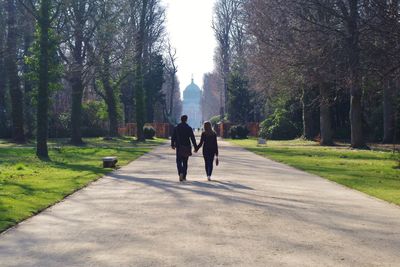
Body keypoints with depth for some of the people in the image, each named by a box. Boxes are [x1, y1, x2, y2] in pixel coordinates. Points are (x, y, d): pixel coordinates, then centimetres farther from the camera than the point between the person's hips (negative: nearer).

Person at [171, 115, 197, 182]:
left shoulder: (176, 128, 1)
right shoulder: (189, 128, -2)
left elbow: (173, 138, 6)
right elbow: (192, 138, -4)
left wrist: (172, 145, 21)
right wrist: (195, 147, 0)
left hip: (179, 147, 0)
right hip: (187, 147, 0)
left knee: (179, 161, 1)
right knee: (185, 162, 12)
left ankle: (181, 173, -25)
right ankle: (184, 176, 15)